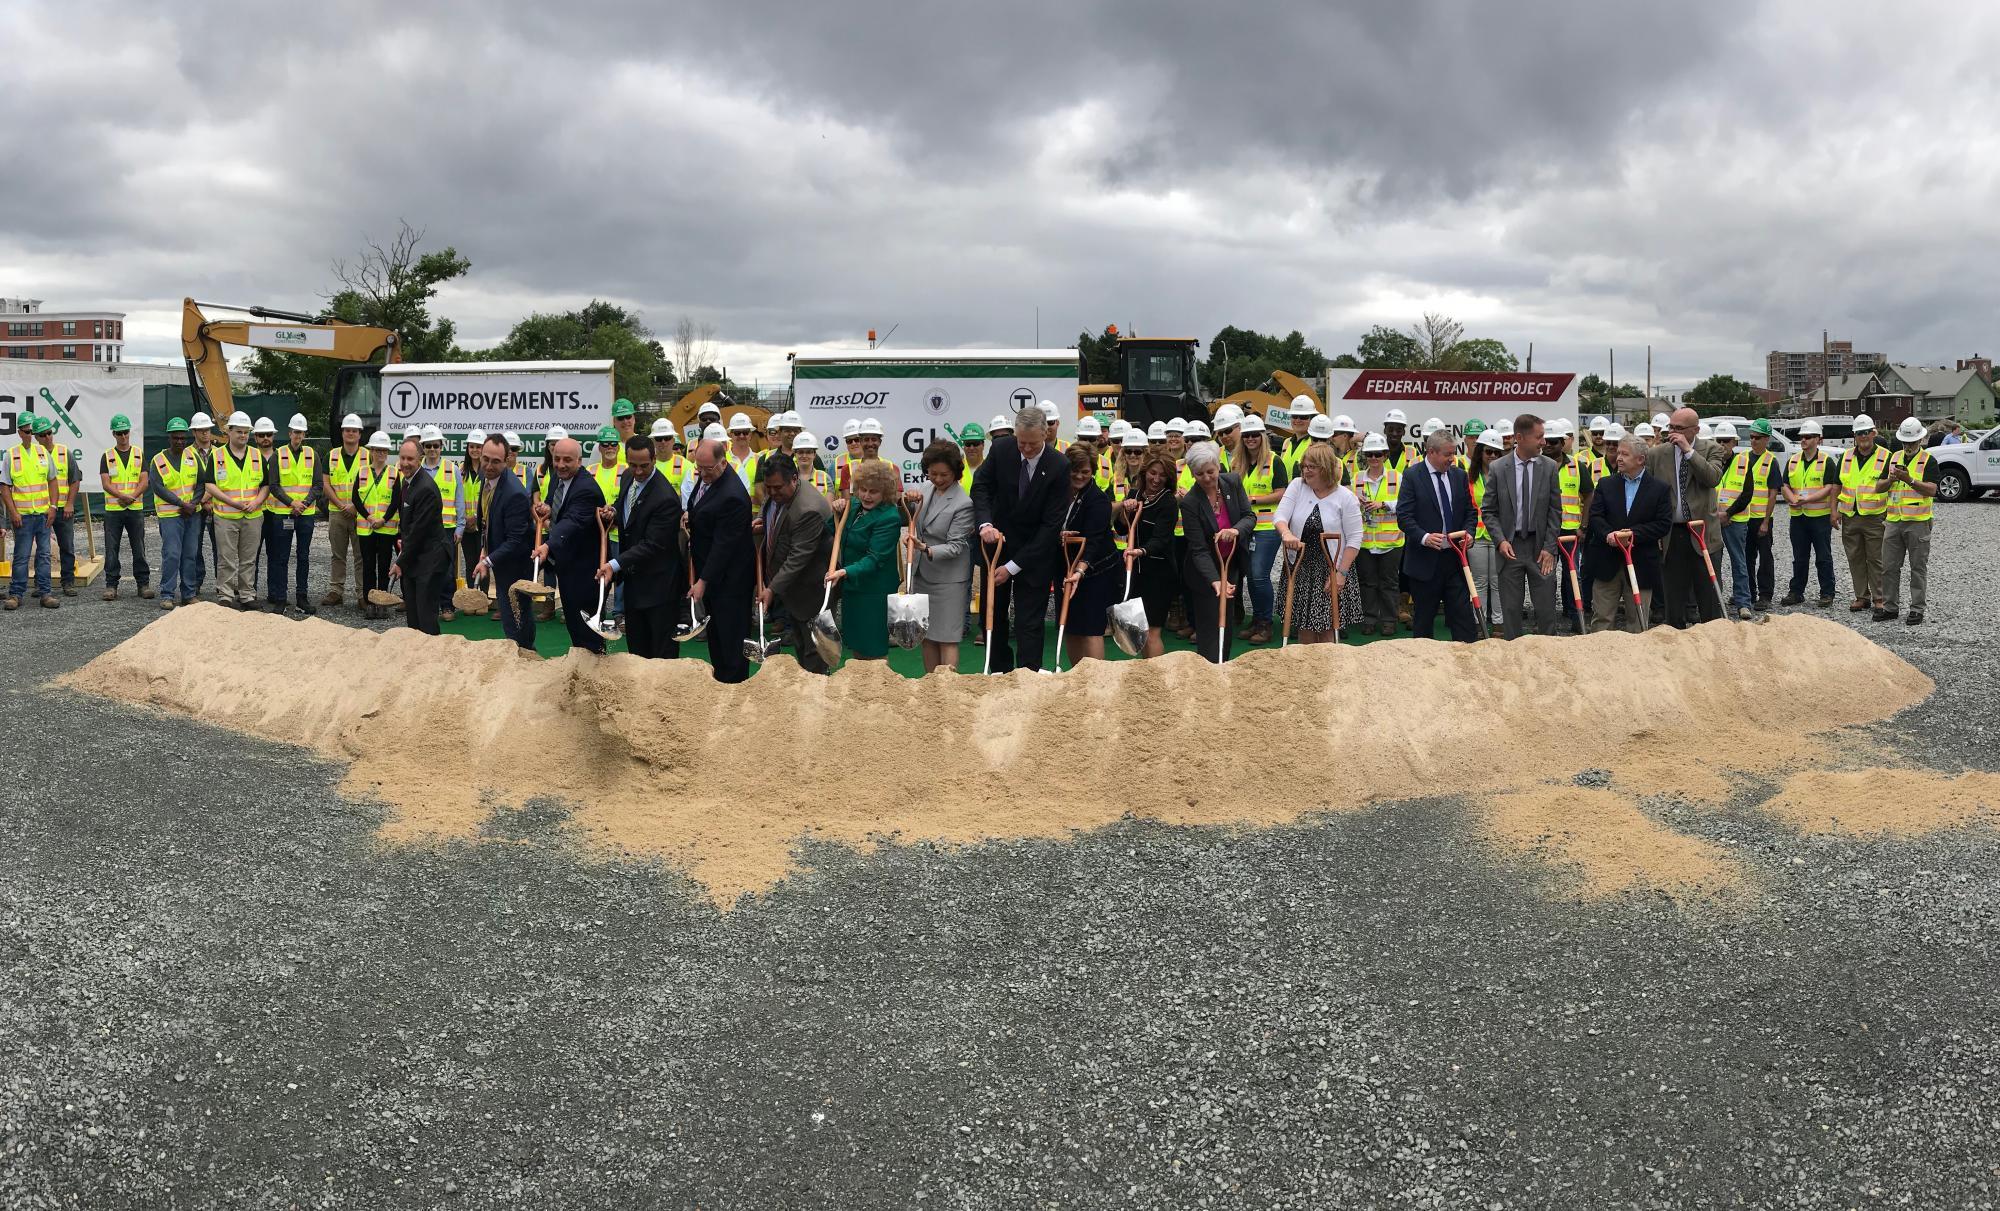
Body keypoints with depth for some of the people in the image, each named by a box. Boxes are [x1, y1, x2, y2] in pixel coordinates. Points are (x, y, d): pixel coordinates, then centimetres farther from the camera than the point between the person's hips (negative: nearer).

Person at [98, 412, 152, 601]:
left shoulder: (139, 455, 8)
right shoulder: (107, 456, 5)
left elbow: (144, 482, 0)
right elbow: (105, 484, -4)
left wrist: (132, 497, -16)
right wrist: (124, 496, -19)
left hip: (136, 509, 0)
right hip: (113, 509, 0)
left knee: (139, 548, 3)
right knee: (111, 549, 1)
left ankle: (144, 583, 10)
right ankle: (111, 585, 7)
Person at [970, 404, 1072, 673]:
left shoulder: (1059, 468, -21)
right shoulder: (1001, 449, -12)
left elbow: (1051, 525, -20)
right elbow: (981, 485, -1)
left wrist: (1013, 566, -22)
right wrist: (985, 523, -23)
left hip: (1035, 551, -4)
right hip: (997, 540, 4)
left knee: (1030, 620, -4)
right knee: (992, 612, 13)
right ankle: (999, 670, 29)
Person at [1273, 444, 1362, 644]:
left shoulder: (1345, 496, -5)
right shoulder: (1297, 486, 2)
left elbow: (1354, 538, -6)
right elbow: (1280, 516, -8)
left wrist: (1341, 572, -12)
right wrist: (1286, 533, -32)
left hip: (1331, 570, -2)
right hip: (1300, 568, 2)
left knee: (1326, 628, -1)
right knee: (1305, 625, 8)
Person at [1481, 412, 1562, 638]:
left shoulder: (1549, 467, 1)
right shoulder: (1498, 469, -1)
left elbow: (1555, 511, 2)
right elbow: (1488, 510, 2)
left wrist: (1549, 547, -5)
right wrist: (1500, 540, -11)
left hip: (1540, 547, 0)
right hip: (1510, 546, 0)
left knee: (1546, 607, 2)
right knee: (1510, 608, 6)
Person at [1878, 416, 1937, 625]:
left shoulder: (1928, 461, -4)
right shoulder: (1894, 458, 12)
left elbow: (1932, 490, -14)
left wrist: (1909, 480, -23)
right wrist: (1891, 479, -7)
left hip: (1918, 522, -5)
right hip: (1893, 522, 5)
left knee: (1918, 568, 2)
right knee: (1889, 567, 6)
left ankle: (1917, 610, 7)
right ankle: (1890, 607, 14)